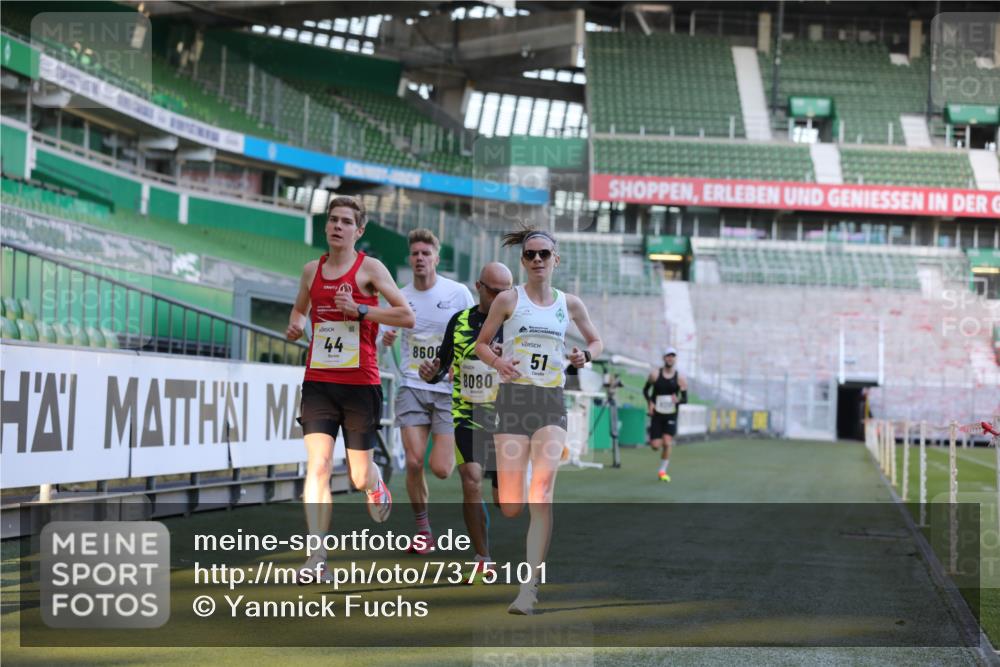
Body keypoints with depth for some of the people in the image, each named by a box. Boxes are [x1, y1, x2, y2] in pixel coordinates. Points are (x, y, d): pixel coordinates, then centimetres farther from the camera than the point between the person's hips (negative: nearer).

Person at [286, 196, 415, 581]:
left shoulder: (369, 268, -2)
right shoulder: (312, 270, 11)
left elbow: (407, 317, -6)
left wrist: (360, 310, -16)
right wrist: (296, 325, 6)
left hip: (360, 383, -3)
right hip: (318, 382, 3)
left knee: (360, 476, 5)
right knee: (317, 466, -13)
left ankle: (376, 487, 44)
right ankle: (317, 557, -16)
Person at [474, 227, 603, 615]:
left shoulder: (570, 304, 8)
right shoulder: (508, 300, 2)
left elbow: (596, 340, 21)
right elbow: (481, 343, 9)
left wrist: (586, 355, -1)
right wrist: (497, 362, -12)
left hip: (552, 402, 1)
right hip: (513, 398, -1)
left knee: (541, 494, -16)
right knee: (511, 507, -8)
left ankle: (529, 589, -15)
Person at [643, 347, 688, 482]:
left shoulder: (680, 378, -1)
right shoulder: (655, 375, -2)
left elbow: (685, 399, 2)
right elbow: (645, 390, 10)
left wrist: (678, 400, -21)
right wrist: (649, 402, -7)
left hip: (671, 416, 0)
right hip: (656, 415, 0)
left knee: (667, 443, -13)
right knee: (655, 445, -7)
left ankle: (663, 470, 4)